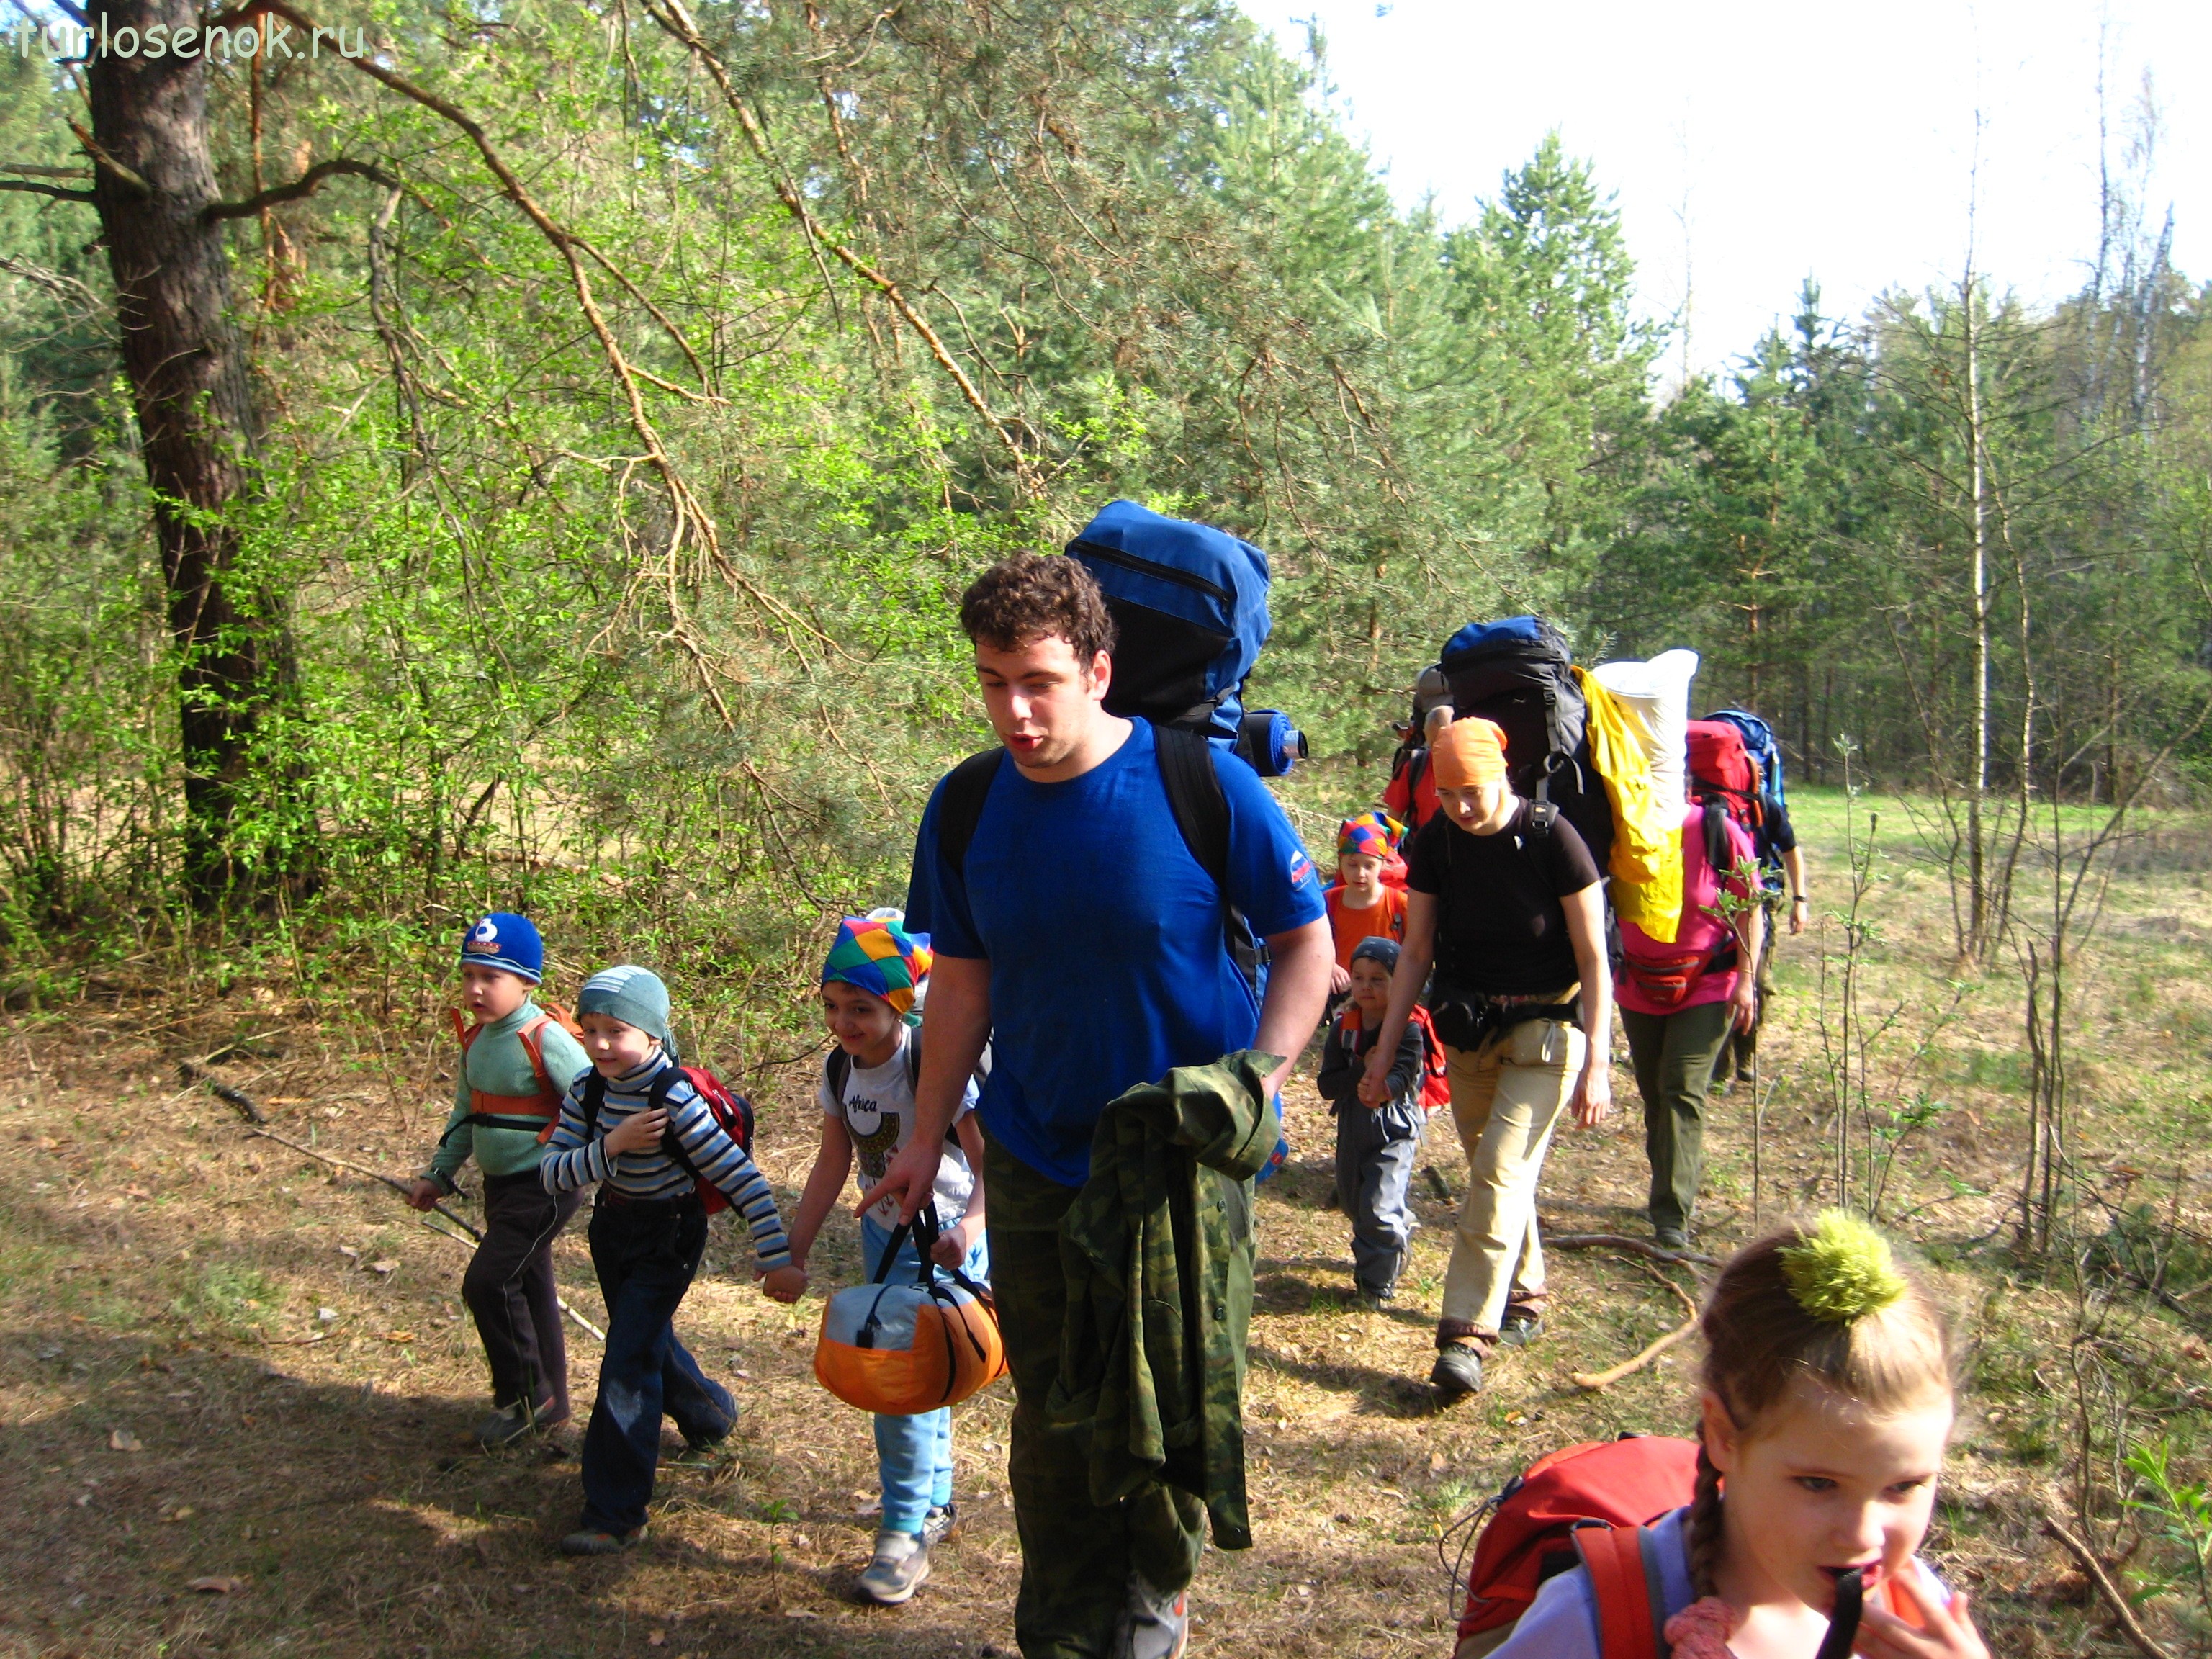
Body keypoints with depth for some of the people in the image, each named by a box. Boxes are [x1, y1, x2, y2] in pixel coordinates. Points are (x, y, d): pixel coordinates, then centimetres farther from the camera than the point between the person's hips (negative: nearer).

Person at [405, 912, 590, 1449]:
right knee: (527, 1288, 16)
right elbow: (465, 1116, 19)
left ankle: (525, 1396, 5)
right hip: (501, 1184, 8)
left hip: (543, 1186, -8)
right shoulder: (475, 1041, 6)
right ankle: (549, 1402, 29)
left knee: (488, 1283, -13)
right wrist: (439, 1174, 17)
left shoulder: (547, 1040, -19)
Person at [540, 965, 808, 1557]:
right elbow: (552, 1175, -14)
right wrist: (610, 1147, -31)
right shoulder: (588, 1092, -9)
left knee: (627, 1364, -9)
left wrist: (776, 1259, -28)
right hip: (611, 1230, 7)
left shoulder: (676, 1099, -27)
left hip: (667, 1237, -7)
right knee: (649, 1341, 24)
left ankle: (615, 1516, 0)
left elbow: (743, 1180, -26)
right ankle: (710, 1413, 54)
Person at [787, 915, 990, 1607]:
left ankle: (905, 1533, 1)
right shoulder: (839, 1070, -4)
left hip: (948, 1241, -7)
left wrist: (968, 1227, -46)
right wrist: (794, 1249, 7)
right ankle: (936, 1502, 38)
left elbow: (991, 1163, -28)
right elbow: (833, 1164, 8)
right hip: (884, 1234, 7)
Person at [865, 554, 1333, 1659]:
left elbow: (1305, 945, -7)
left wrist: (1258, 1080, -20)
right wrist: (925, 1144, 8)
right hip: (1036, 1155, 3)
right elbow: (961, 985, 6)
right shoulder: (966, 809, -5)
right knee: (1054, 1411, 13)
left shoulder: (1204, 783, -16)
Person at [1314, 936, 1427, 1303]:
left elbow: (1399, 1080, -26)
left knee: (1379, 1207, -13)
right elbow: (1326, 1085, -9)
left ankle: (1379, 1281, 5)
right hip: (1352, 1130, 6)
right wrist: (1364, 1071, -25)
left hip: (1394, 1130, -6)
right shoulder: (1343, 1028, -2)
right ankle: (1401, 1228, 47)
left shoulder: (1408, 1030, -14)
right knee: (1353, 1201, 18)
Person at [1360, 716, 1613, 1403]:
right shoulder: (1435, 843, -4)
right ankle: (1523, 1297, 34)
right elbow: (1417, 952, 3)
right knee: (1493, 1172, 13)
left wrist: (1596, 1064, -18)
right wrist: (1384, 1052, 2)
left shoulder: (1551, 838, -16)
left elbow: (1594, 958, -13)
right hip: (1469, 1029, 5)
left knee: (1501, 1174, -14)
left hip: (1546, 1027, -5)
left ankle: (1467, 1334, -11)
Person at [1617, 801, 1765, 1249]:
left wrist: (1745, 981, -11)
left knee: (1682, 1089, -12)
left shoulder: (1719, 833, -16)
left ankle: (1672, 1215, -13)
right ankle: (1686, 1176, 32)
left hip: (1707, 987, -4)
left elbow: (1749, 909, -8)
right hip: (1641, 985, 4)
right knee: (1654, 1091, 12)